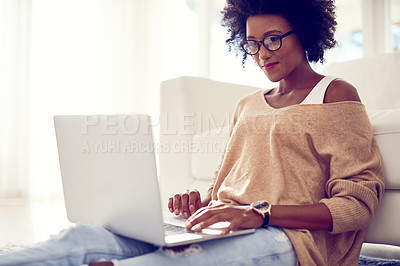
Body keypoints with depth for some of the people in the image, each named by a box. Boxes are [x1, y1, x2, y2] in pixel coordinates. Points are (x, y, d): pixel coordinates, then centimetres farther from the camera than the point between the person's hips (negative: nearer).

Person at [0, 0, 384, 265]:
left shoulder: (337, 95, 5)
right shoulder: (247, 106, 24)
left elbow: (358, 203, -6)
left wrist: (261, 213, -19)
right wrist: (202, 203, -3)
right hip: (224, 229, 5)